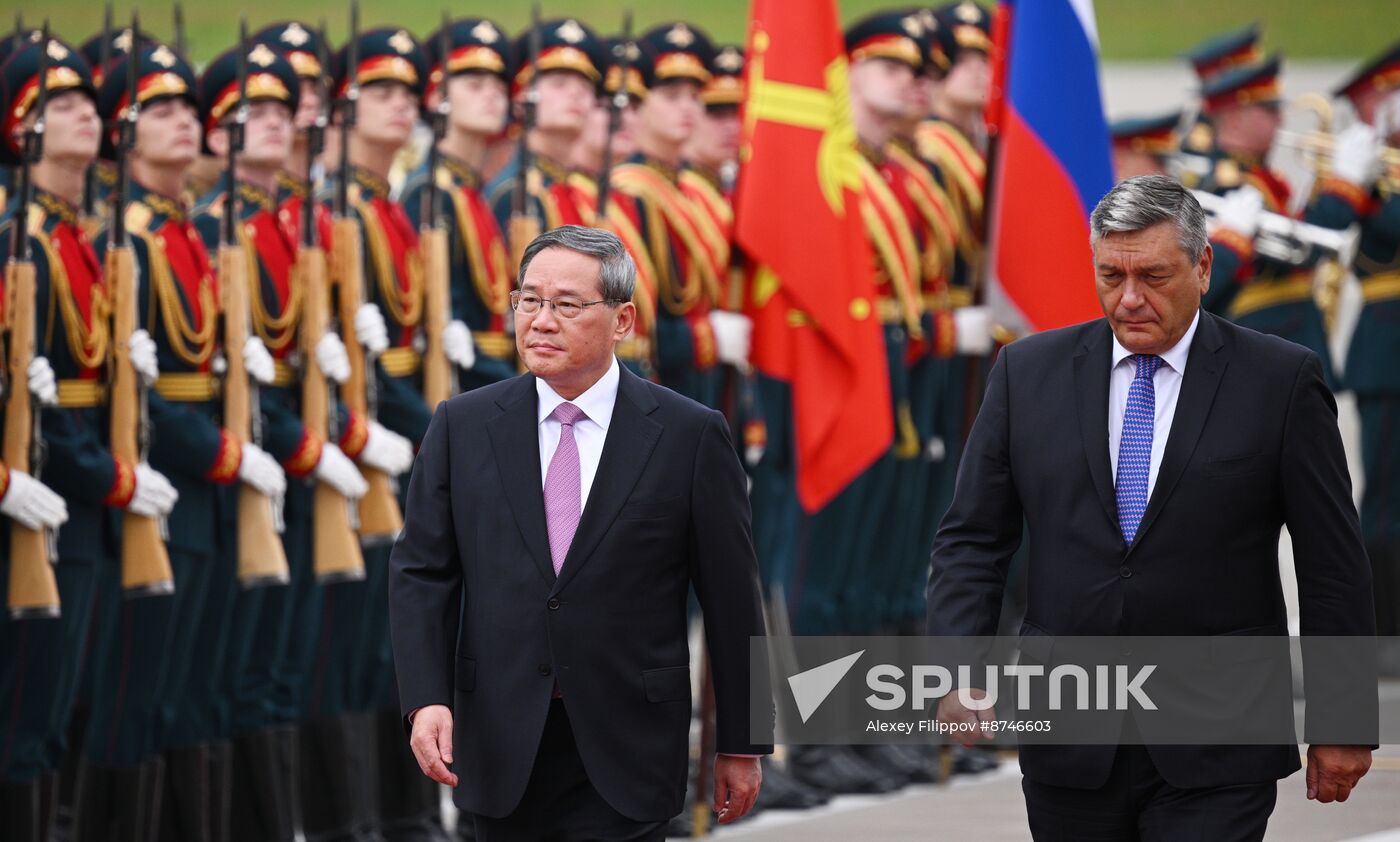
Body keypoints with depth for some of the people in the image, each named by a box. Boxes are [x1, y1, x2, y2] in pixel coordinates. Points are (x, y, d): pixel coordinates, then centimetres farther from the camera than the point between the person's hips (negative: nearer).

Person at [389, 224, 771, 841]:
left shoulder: (689, 436, -2)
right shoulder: (463, 425, 5)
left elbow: (731, 598, 1)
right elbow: (421, 571, 4)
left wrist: (740, 745, 3)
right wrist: (426, 699, -11)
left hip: (624, 758, -3)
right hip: (502, 744, 3)